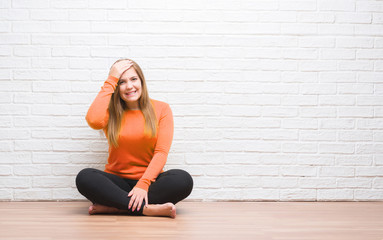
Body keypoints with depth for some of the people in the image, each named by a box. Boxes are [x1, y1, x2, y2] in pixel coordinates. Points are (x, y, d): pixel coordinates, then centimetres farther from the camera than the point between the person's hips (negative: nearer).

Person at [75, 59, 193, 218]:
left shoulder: (161, 109, 5)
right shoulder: (111, 112, 7)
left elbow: (161, 152, -5)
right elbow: (94, 121, -19)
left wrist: (143, 184, -21)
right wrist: (111, 81, -9)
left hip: (149, 181, 0)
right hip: (117, 182, 0)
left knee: (183, 179, -31)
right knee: (84, 177, -29)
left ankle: (112, 207, -26)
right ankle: (148, 209, -31)